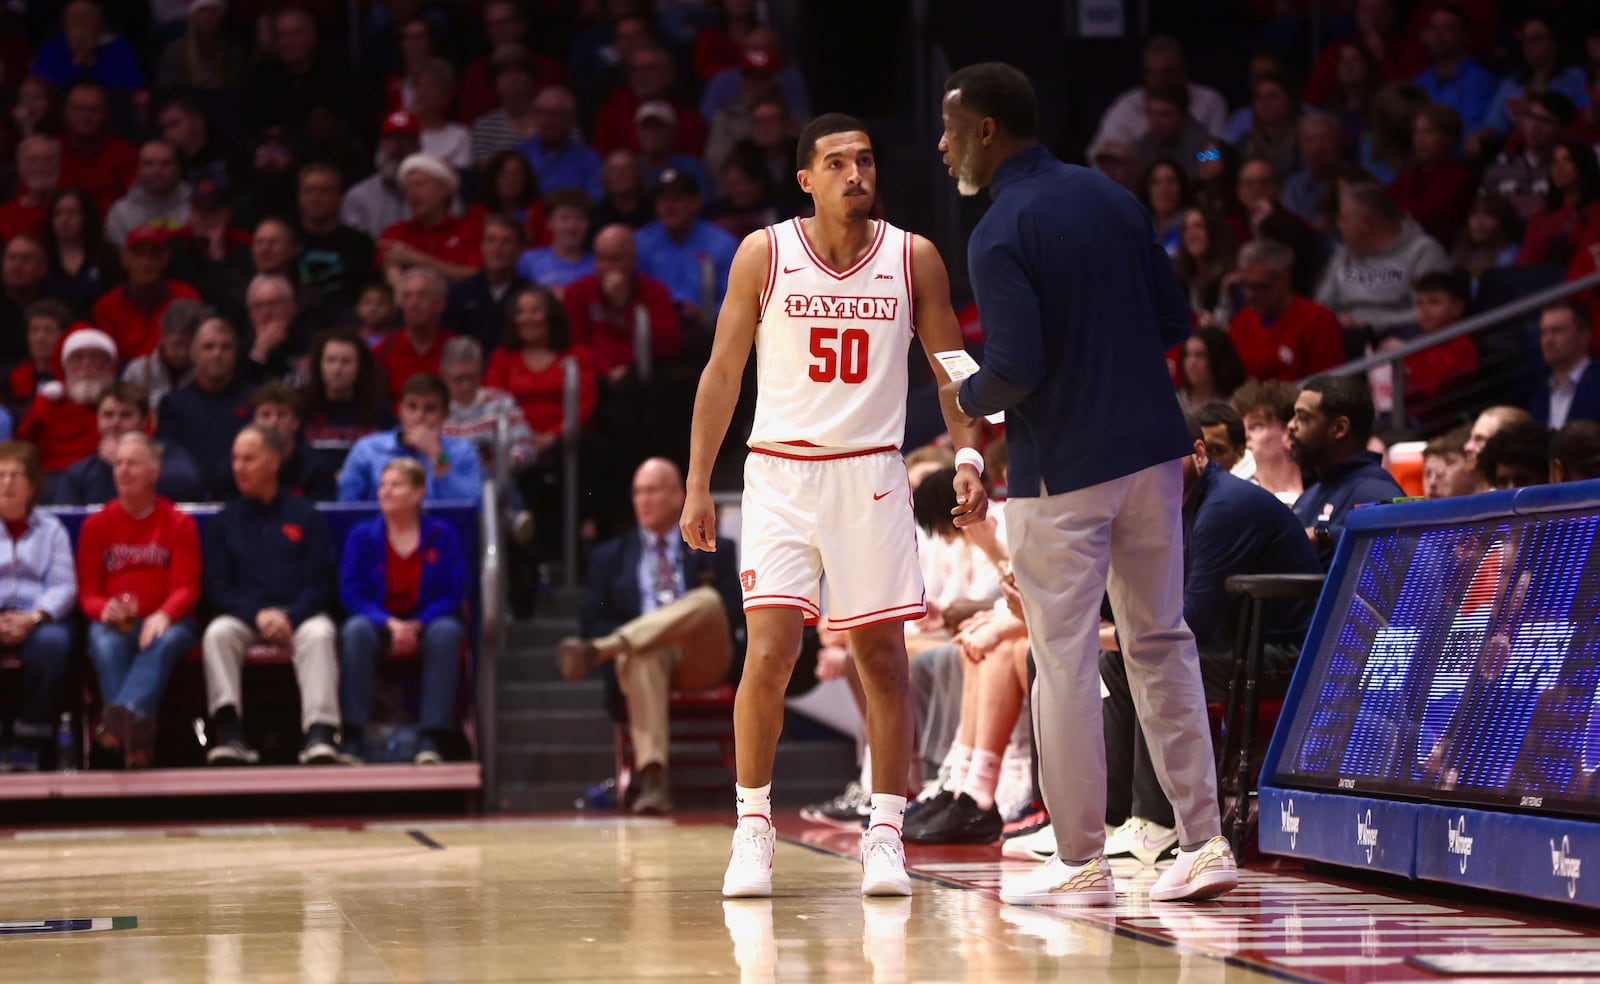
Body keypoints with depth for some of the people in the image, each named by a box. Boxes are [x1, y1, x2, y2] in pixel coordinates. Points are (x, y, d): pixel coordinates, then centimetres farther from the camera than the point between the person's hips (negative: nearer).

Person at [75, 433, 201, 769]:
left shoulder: (179, 523, 10)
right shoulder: (96, 525, 14)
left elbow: (186, 587, 2)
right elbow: (87, 591, 9)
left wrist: (163, 615, -21)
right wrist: (105, 610, -16)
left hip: (164, 622, -1)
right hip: (114, 623, 1)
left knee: (165, 641, -38)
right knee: (105, 643, -36)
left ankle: (125, 712, -63)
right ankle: (134, 731, -53)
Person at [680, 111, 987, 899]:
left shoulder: (913, 258, 1)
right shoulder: (764, 254, -2)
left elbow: (951, 369, 7)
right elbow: (722, 372, 3)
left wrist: (969, 458, -9)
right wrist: (697, 485, -1)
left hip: (872, 474, 1)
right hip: (779, 472, -1)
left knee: (881, 654, 2)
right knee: (770, 651, -10)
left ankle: (884, 835, 10)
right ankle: (753, 829, 3)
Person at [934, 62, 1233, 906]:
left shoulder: (1000, 234, -14)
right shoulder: (1107, 195, 8)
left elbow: (1016, 368, -21)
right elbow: (1174, 318, 10)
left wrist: (966, 400, -1)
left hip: (1060, 470, -7)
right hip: (1150, 448, 7)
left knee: (1065, 661, 2)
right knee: (1161, 643, 13)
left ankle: (1080, 861, 8)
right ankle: (1203, 843, 12)